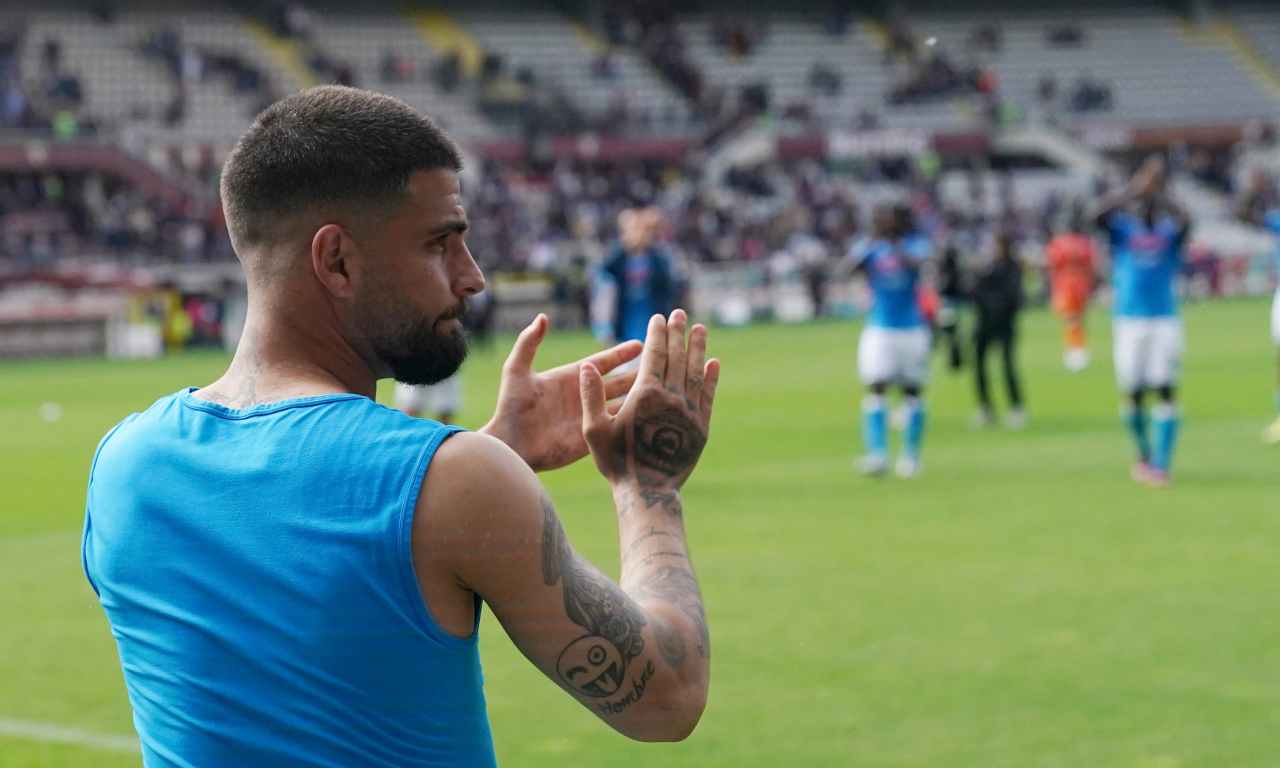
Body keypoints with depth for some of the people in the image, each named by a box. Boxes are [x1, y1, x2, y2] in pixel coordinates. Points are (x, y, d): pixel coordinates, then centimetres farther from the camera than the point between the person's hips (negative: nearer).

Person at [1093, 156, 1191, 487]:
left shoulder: (1170, 233, 8)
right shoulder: (1122, 230, 9)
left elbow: (1185, 221, -15)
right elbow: (1100, 214, -12)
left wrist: (1158, 191, -11)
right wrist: (1136, 186, -12)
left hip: (1166, 321, 0)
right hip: (1130, 321, 0)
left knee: (1166, 391, -8)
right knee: (1133, 393, 3)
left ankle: (1161, 465, -8)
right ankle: (1144, 454, 25)